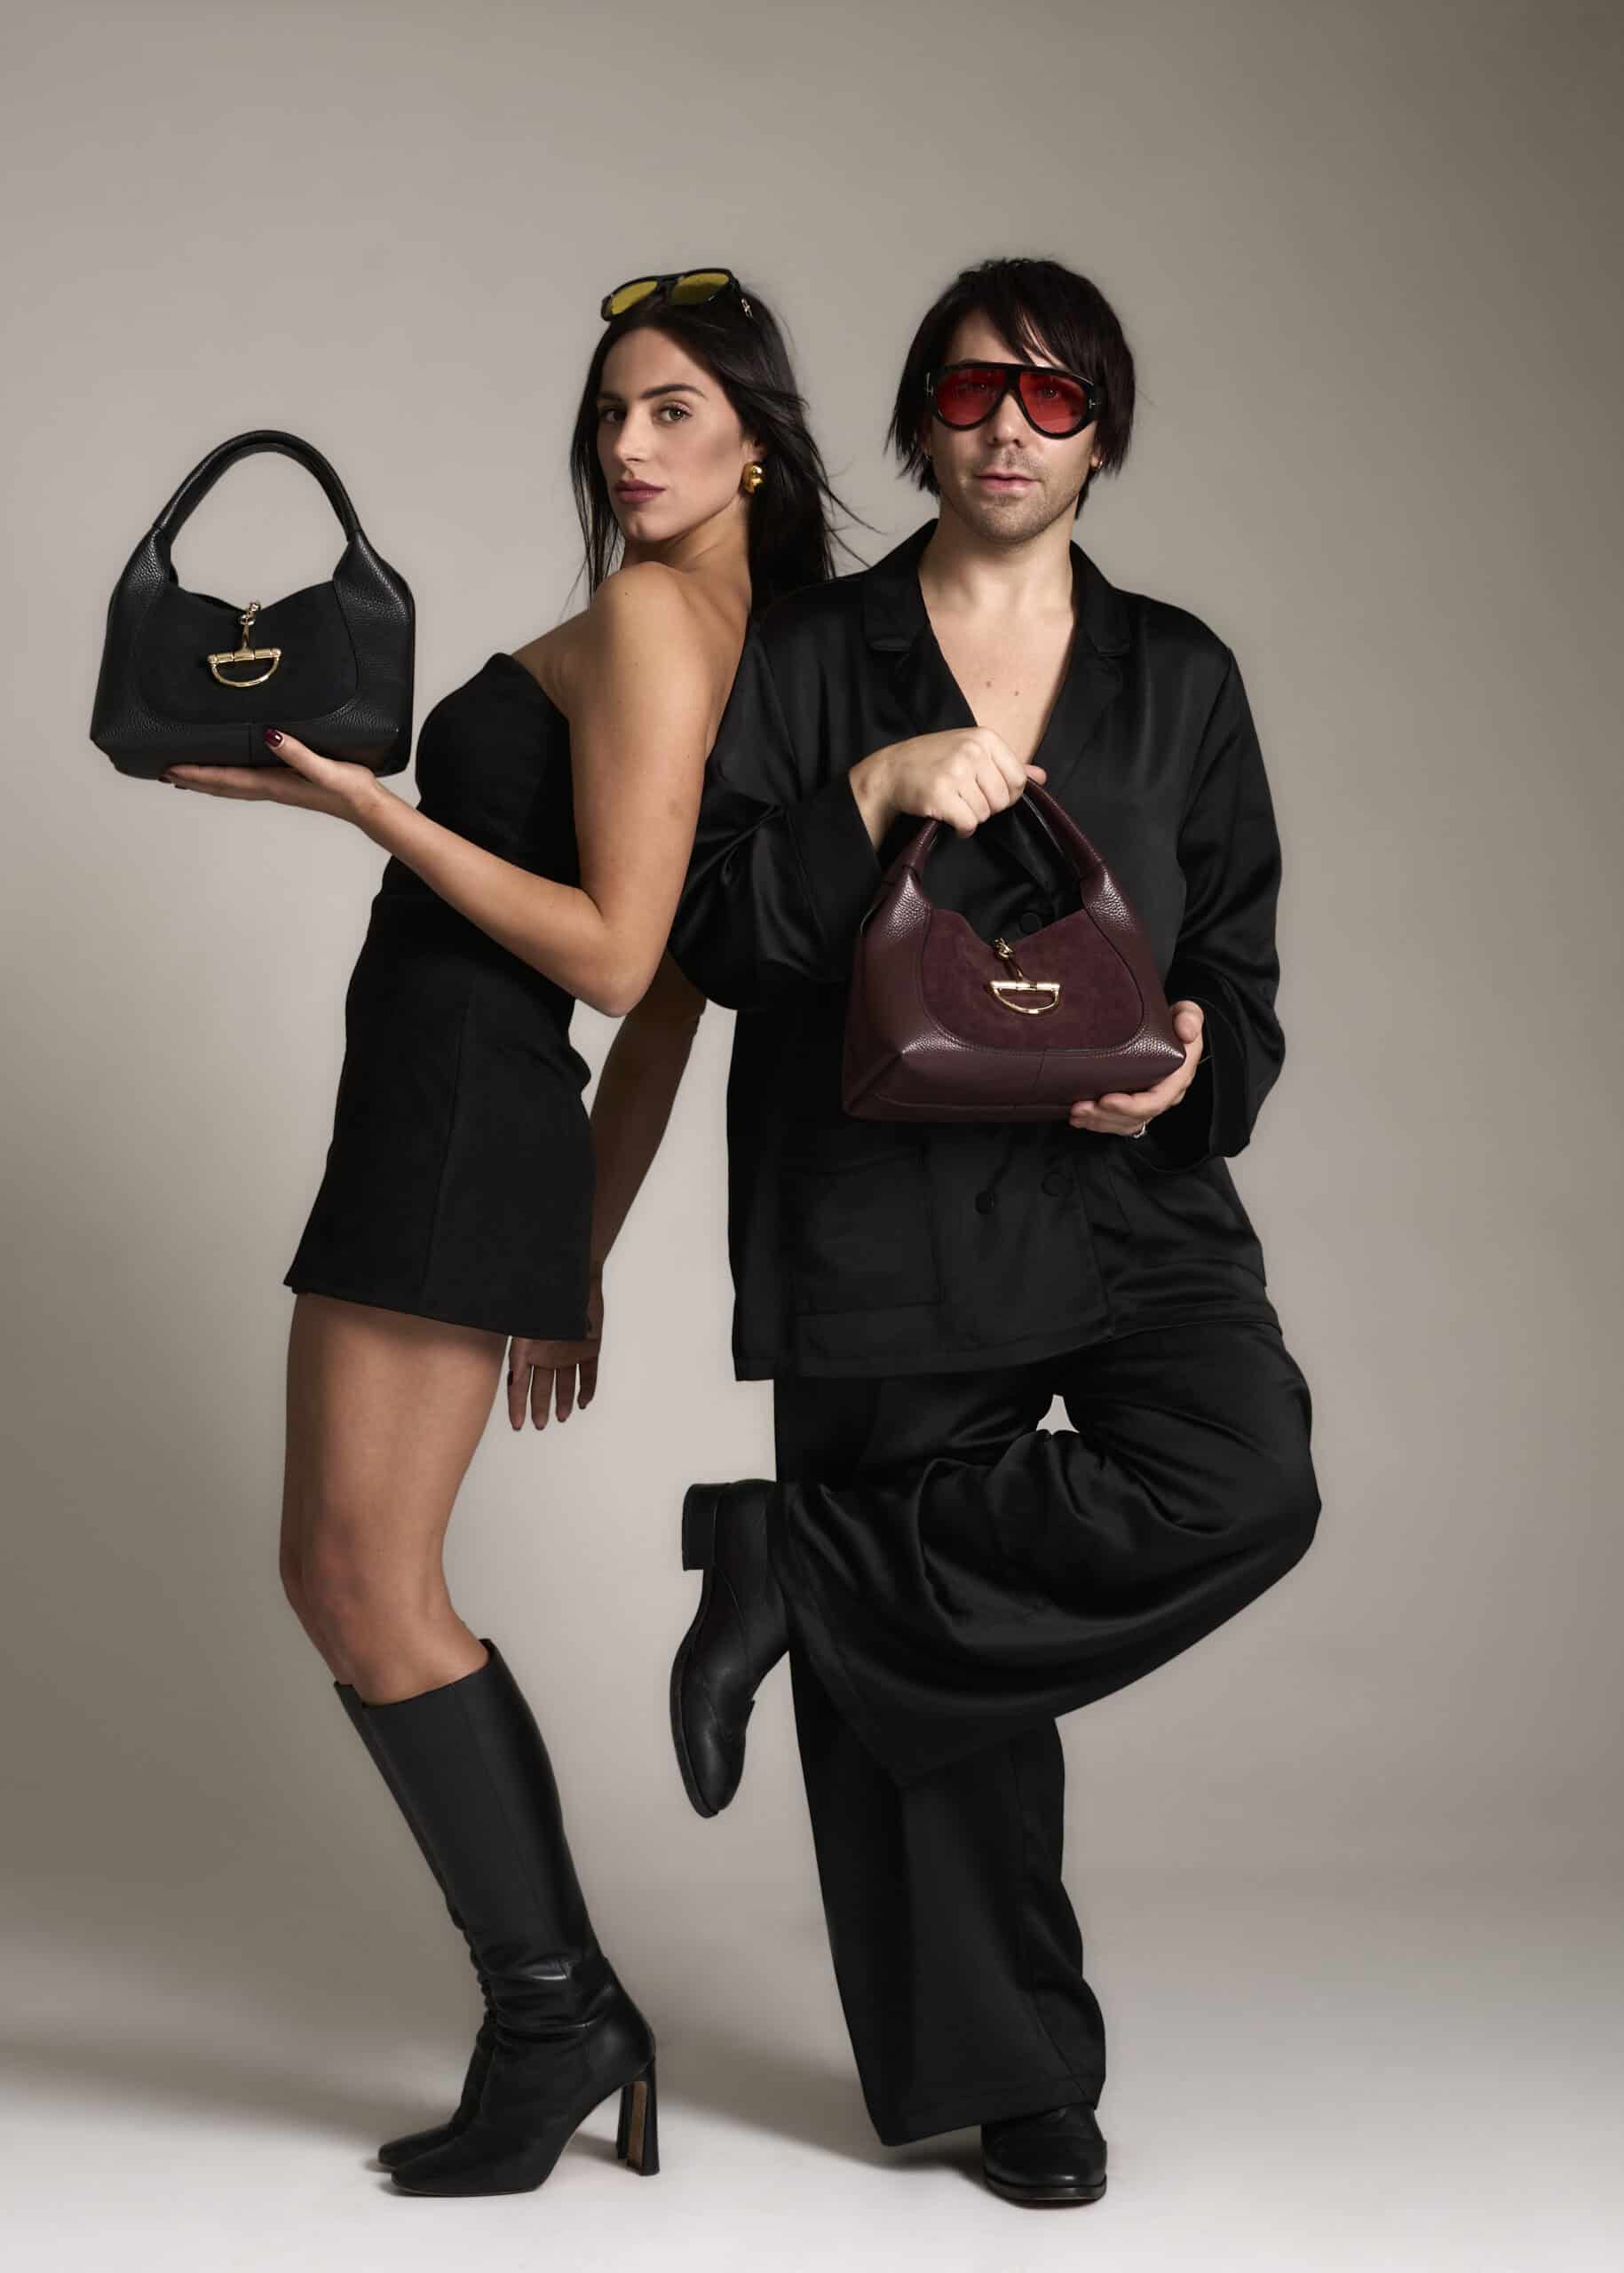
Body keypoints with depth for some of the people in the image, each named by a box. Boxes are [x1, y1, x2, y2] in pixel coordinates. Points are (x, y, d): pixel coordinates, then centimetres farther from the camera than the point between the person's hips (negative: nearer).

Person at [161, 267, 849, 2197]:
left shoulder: (647, 616, -10)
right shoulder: (732, 651, 18)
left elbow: (616, 959, -18)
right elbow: (666, 1014, 18)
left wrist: (368, 808, -15)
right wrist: (581, 1254, 21)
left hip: (461, 1124, -10)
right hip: (455, 1124, 10)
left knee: (367, 1585, -5)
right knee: (340, 1575, 12)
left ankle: (551, 2015, 5)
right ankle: (569, 2008, 16)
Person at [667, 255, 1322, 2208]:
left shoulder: (1177, 676, 13)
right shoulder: (807, 660, 6)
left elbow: (1242, 966, 12)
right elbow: (712, 938, -1)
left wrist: (1195, 1069, -10)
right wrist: (871, 797, -15)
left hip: (1129, 1201, 2)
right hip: (883, 1221, -2)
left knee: (1247, 1486, -27)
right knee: (941, 1694, 2)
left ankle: (801, 1567, -9)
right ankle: (1011, 2079, 22)